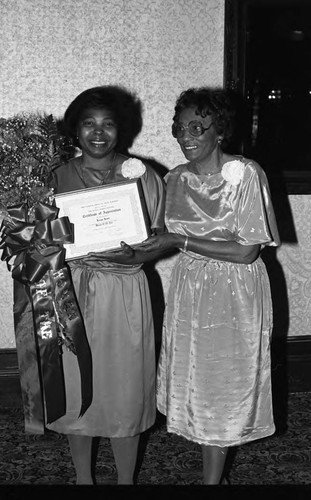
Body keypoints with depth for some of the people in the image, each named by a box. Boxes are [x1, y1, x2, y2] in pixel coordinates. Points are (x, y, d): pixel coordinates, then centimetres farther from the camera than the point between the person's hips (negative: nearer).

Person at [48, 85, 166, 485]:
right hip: (72, 293, 1)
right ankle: (83, 476, 32)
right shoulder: (57, 178, 3)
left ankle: (126, 480, 26)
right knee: (76, 391, 11)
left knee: (125, 391, 6)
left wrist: (126, 252, -20)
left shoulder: (143, 177, 0)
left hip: (124, 296, -1)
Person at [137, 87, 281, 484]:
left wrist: (180, 241, -20)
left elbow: (246, 251, -19)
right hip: (188, 288, 6)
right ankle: (215, 475, 30)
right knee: (195, 384, 12)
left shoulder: (245, 174, -15)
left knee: (223, 385, 6)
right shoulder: (175, 179, 3)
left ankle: (211, 480, 22)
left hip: (234, 294, -5)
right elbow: (166, 241, 11)